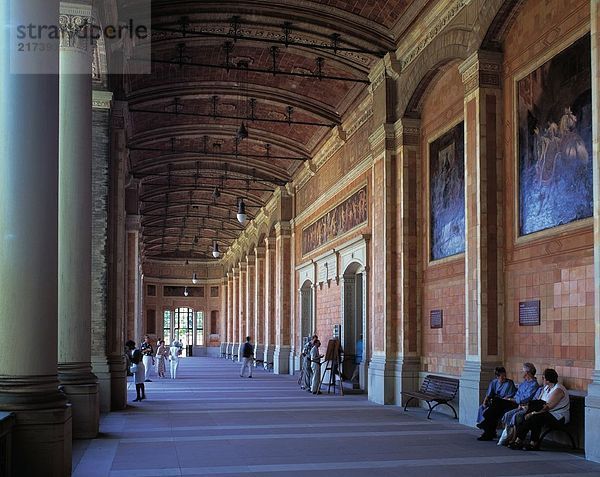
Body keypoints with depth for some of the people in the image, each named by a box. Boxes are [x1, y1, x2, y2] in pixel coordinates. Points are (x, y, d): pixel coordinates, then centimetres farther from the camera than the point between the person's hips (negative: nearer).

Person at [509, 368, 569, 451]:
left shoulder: (558, 390, -17)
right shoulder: (546, 388, 14)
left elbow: (548, 406, -23)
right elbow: (538, 402, 12)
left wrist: (533, 413, -24)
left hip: (558, 417, -9)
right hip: (548, 413, 9)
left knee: (535, 417, -30)